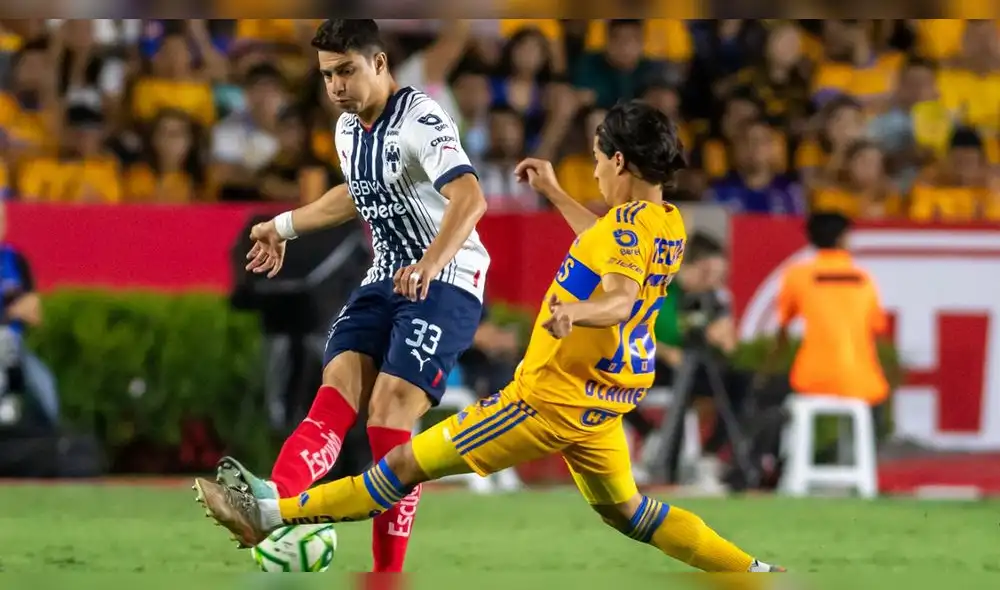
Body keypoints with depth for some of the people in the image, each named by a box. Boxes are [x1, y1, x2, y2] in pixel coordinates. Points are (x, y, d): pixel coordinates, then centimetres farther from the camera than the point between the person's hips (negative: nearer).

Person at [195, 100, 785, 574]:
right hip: (598, 403, 9)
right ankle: (755, 573, 18)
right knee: (627, 511, 23)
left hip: (552, 397, -9)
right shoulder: (670, 223, 7)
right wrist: (554, 193, 37)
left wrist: (576, 312, -58)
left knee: (409, 462, -4)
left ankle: (273, 516, -1)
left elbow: (620, 295, -38)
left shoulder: (631, 220, -20)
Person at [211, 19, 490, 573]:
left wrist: (430, 265, -49)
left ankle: (389, 574, -13)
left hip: (446, 284, -8)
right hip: (385, 280, 8)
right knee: (338, 389, -15)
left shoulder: (419, 121, -18)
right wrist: (284, 226, 38)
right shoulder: (348, 129, 9)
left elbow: (469, 197, -33)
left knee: (390, 411, -18)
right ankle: (276, 497, -37)